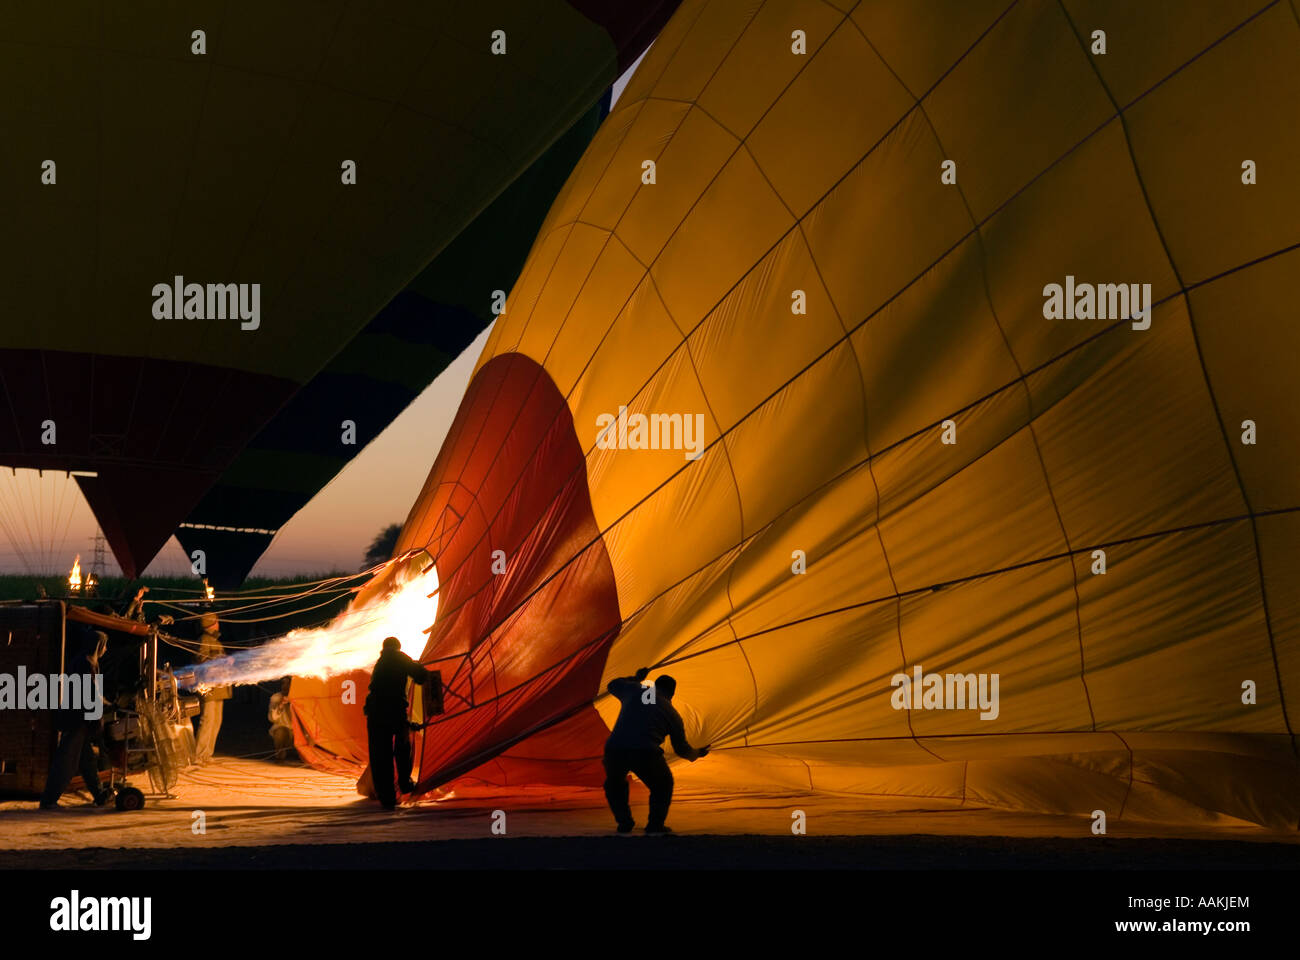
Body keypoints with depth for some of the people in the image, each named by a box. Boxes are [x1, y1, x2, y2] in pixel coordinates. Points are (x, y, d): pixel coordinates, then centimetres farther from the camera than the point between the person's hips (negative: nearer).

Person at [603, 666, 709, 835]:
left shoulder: (634, 690, 21)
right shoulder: (672, 714, 19)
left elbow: (612, 685, 43)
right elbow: (681, 749, 30)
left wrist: (636, 678, 56)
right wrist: (696, 754, 51)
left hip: (614, 749, 2)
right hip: (646, 754, -2)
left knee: (614, 783, 33)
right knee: (662, 785, 28)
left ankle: (623, 823, 23)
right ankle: (655, 824, 16)